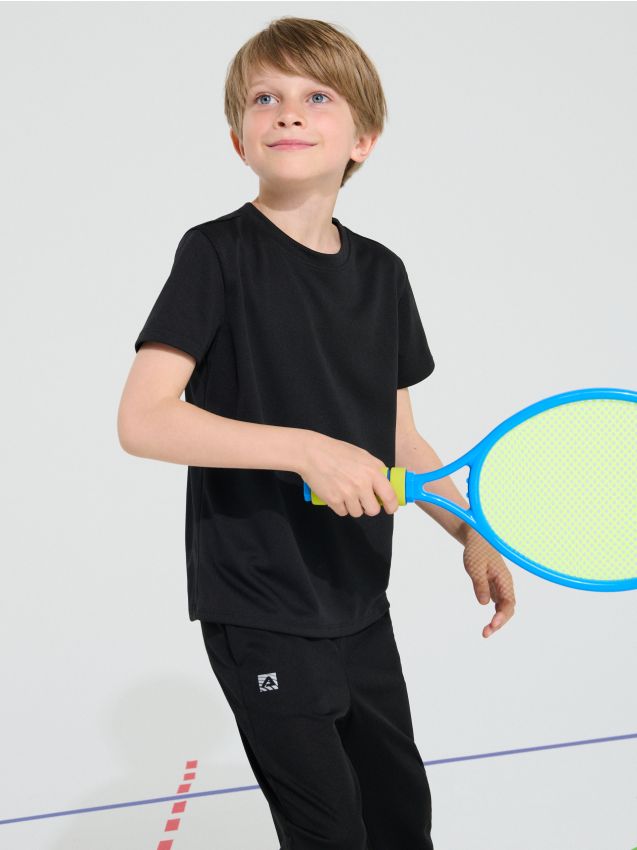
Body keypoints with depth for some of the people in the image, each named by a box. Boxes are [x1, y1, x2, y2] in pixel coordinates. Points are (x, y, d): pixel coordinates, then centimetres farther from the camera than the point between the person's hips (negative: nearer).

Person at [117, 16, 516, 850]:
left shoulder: (382, 272, 5)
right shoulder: (217, 253, -12)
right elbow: (142, 419, -21)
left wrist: (472, 533, 4)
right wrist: (307, 450, -29)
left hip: (359, 601, 6)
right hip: (259, 609, -6)